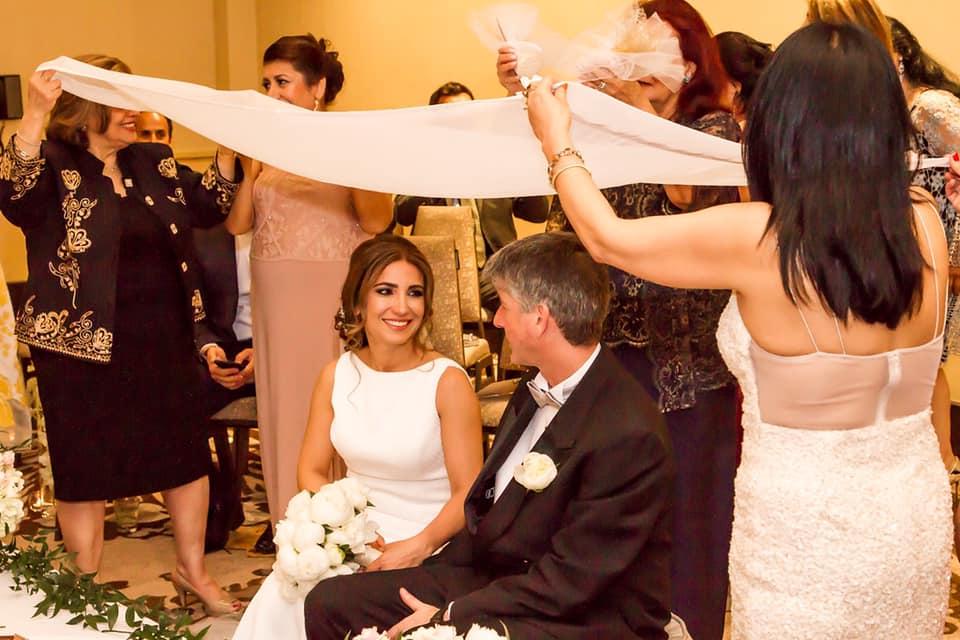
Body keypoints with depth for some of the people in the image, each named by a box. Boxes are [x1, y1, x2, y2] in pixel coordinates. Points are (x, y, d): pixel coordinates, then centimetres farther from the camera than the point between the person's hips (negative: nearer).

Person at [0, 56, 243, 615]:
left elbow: (212, 205, 13)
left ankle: (192, 568, 30)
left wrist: (227, 143, 1)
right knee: (86, 469, 7)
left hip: (165, 338, 5)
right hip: (84, 342, -5)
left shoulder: (154, 163, 9)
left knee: (187, 454, 12)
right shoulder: (54, 166, -8)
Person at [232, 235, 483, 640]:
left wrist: (418, 547, -24)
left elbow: (468, 492, -10)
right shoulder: (337, 376, 2)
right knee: (282, 596, -23)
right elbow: (311, 471, 6)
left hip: (427, 548, -4)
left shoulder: (447, 382, -12)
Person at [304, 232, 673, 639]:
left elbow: (569, 581, -22)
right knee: (331, 602, 3)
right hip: (494, 576, 9)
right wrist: (427, 569, 6)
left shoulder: (628, 434, -24)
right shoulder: (536, 391, 5)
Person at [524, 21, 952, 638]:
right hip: (919, 520, 5)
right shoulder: (925, 222, -9)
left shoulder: (757, 239, -21)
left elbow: (608, 239, -6)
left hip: (805, 538, -5)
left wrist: (557, 140, 10)